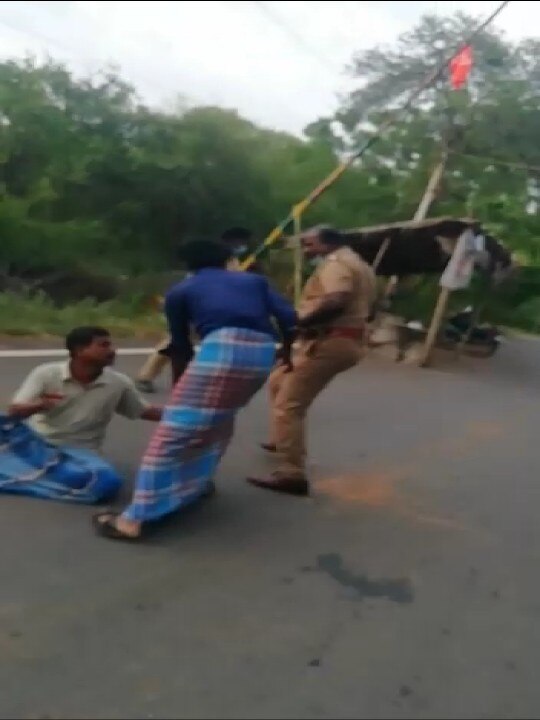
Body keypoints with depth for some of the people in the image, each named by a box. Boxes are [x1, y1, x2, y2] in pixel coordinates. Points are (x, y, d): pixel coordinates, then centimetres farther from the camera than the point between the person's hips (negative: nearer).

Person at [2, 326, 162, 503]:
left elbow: (143, 411, 10)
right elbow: (13, 413, -12)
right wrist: (39, 406, -34)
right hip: (35, 442, -1)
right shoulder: (46, 374, -9)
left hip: (78, 453, 2)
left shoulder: (119, 384, -3)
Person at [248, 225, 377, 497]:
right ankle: (282, 440, 33)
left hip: (330, 341, -11)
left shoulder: (335, 262, -10)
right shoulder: (358, 265, 23)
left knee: (288, 406, -14)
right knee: (279, 381, 25)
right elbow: (365, 305, 26)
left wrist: (298, 322, -21)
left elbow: (336, 302, -28)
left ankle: (292, 474, -19)